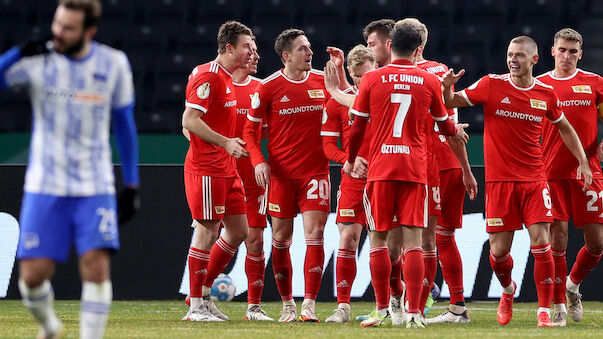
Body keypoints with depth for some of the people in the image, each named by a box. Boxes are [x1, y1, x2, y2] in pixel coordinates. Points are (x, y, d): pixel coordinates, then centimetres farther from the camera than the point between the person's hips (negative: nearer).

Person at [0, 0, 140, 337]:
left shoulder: (114, 63, -1)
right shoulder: (38, 60, -7)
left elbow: (125, 123, 10)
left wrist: (132, 185, 9)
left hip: (95, 187, 1)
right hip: (45, 186, -1)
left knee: (97, 268, -15)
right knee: (33, 275, -4)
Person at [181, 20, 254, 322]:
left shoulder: (227, 78, 17)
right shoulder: (207, 76, -13)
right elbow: (189, 120, -20)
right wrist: (225, 142, -23)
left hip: (226, 169, 10)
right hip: (206, 169, -10)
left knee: (239, 230, 9)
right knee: (208, 232, -6)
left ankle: (204, 294, 18)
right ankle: (196, 306, 1)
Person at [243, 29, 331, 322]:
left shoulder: (323, 81, 5)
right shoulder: (269, 87, -2)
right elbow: (250, 128, 3)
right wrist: (258, 161, -12)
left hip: (316, 171, 1)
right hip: (280, 174, -1)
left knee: (314, 234, -9)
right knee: (281, 238, 4)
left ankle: (309, 305, -8)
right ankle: (287, 303, 18)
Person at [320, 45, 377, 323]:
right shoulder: (337, 102, 5)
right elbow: (328, 144, 3)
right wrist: (349, 159, -15)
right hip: (352, 181, 0)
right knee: (347, 239, -5)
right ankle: (342, 307, -1)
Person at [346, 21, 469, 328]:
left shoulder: (372, 79, 1)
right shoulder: (430, 81, 4)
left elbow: (357, 126, 7)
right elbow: (444, 124, 18)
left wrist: (350, 160, 24)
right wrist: (457, 132, 42)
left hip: (379, 168, -1)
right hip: (415, 170, 1)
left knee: (378, 240, 8)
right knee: (412, 241, -2)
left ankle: (381, 309, 11)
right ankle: (414, 312, -9)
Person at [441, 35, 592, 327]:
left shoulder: (546, 93, 4)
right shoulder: (491, 85, -3)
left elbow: (565, 128, 20)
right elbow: (451, 103, 1)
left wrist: (583, 161, 14)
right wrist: (447, 87, -21)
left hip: (534, 180, 1)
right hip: (499, 180, -1)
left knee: (541, 244, -10)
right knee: (499, 250, 0)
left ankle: (544, 312, -2)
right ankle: (508, 290, 32)